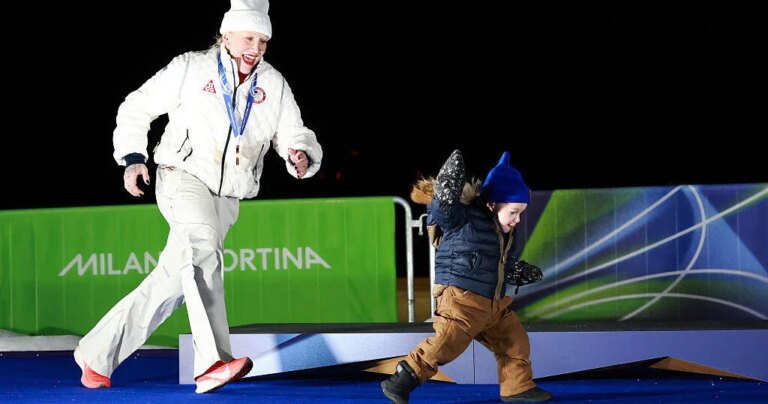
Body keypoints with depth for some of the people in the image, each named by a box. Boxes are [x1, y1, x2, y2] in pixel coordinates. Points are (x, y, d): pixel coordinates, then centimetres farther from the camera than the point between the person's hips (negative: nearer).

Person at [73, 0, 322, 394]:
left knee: (170, 282, 1)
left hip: (227, 197, 5)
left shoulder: (273, 85, 10)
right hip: (183, 176, -4)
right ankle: (213, 362, -45)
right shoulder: (189, 69, 2)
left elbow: (294, 136, 8)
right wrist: (133, 158, -4)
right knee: (203, 247, -32)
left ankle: (96, 355, 15)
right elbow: (135, 109, 9)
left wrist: (300, 157, -16)